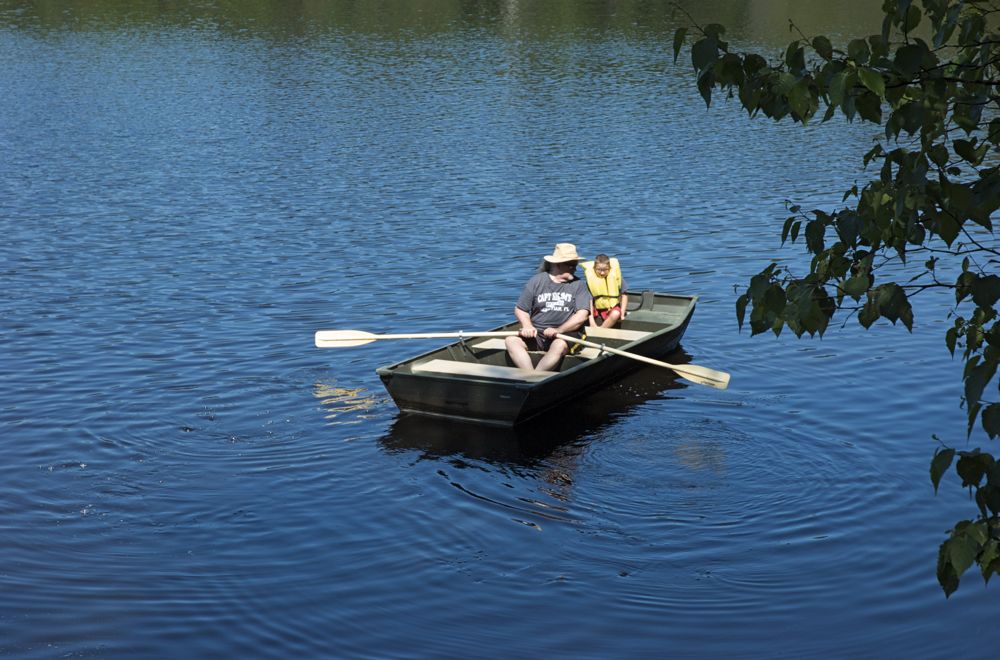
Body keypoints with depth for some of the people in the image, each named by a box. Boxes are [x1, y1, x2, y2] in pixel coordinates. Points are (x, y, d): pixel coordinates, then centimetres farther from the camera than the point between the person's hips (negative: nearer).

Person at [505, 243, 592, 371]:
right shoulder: (536, 282, 7)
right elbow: (520, 309, 10)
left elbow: (582, 315, -6)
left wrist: (558, 330, -19)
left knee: (559, 345, -37)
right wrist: (527, 326, -11)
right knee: (511, 340, -24)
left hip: (566, 333, -2)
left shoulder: (578, 285, 5)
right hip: (537, 333, 2)